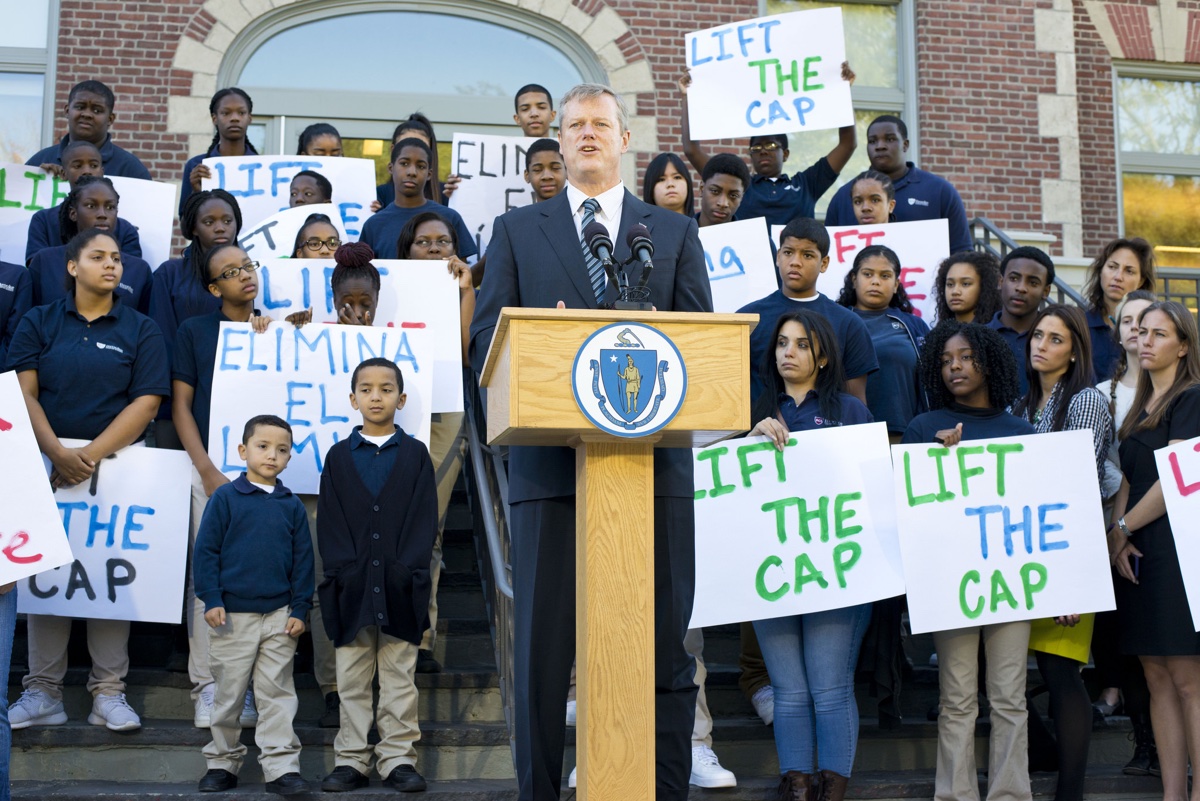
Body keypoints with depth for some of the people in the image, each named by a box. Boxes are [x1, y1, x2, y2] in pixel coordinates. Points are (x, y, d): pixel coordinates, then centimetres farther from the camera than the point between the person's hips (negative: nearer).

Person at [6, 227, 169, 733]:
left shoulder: (141, 330, 7)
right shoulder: (39, 323, 9)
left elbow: (146, 402, -2)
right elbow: (24, 392, 0)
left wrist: (91, 454, -12)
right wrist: (58, 453, -14)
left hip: (118, 462, 0)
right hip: (48, 462, 1)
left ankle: (109, 691, 7)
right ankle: (42, 692, 6)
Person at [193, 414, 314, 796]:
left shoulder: (291, 505, 6)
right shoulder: (226, 498, -2)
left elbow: (303, 560, 8)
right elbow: (205, 551, -2)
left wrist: (300, 609, 2)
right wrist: (211, 599, -9)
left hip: (279, 616, 2)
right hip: (232, 614, -2)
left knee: (277, 693, 2)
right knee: (228, 693, 8)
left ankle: (281, 767, 5)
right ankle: (222, 763, 20)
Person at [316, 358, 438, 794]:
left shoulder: (415, 454, 7)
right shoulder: (339, 456, 9)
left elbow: (425, 519, 1)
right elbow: (330, 523, 4)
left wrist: (408, 571, -10)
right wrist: (343, 571, -8)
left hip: (400, 587, -1)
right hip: (351, 588, 1)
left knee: (399, 679, 3)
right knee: (352, 682, 5)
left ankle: (398, 759, 8)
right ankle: (351, 761, 11)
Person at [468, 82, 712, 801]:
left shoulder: (675, 232, 17)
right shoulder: (517, 230, 16)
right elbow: (488, 343, 8)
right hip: (551, 464, 0)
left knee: (663, 647, 0)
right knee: (542, 650, 0)